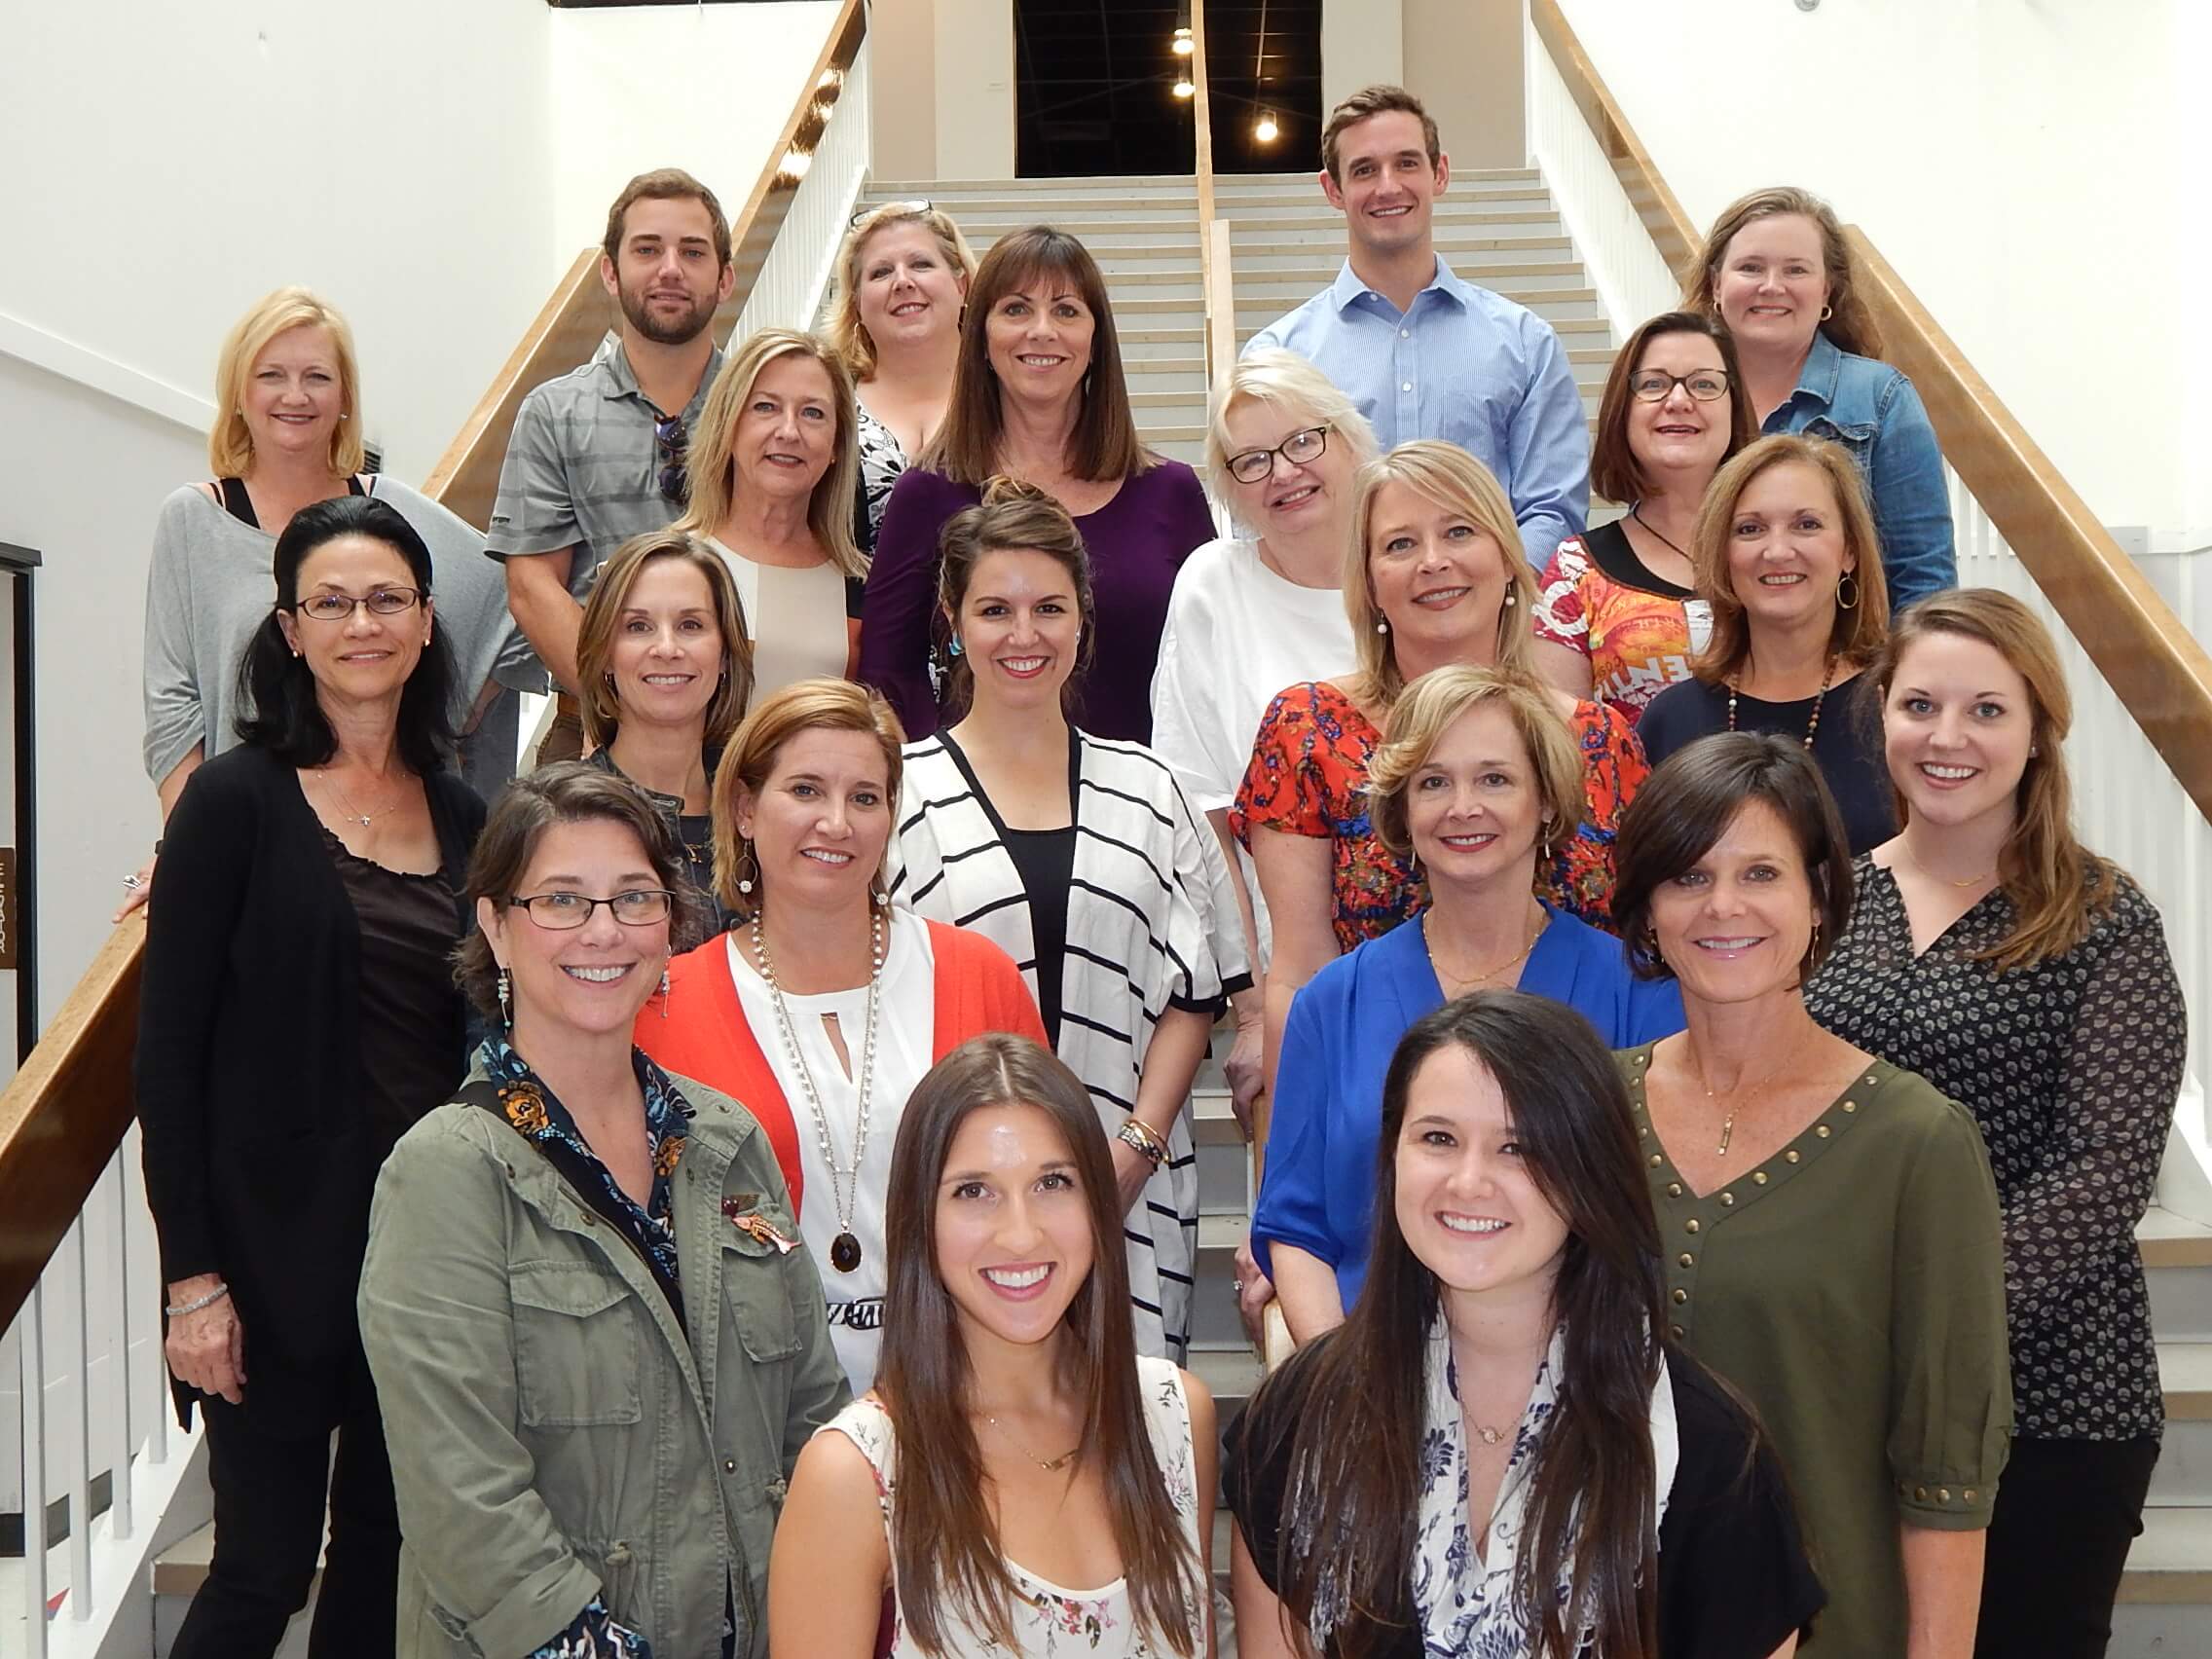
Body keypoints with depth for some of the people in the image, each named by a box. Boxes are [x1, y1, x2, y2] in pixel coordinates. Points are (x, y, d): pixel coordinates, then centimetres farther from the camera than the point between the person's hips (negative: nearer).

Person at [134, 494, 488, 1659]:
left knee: (383, 1546, 12)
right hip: (280, 1242, -5)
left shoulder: (460, 816, 9)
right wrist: (191, 1277, -13)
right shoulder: (236, 798, -6)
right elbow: (167, 1047, -8)